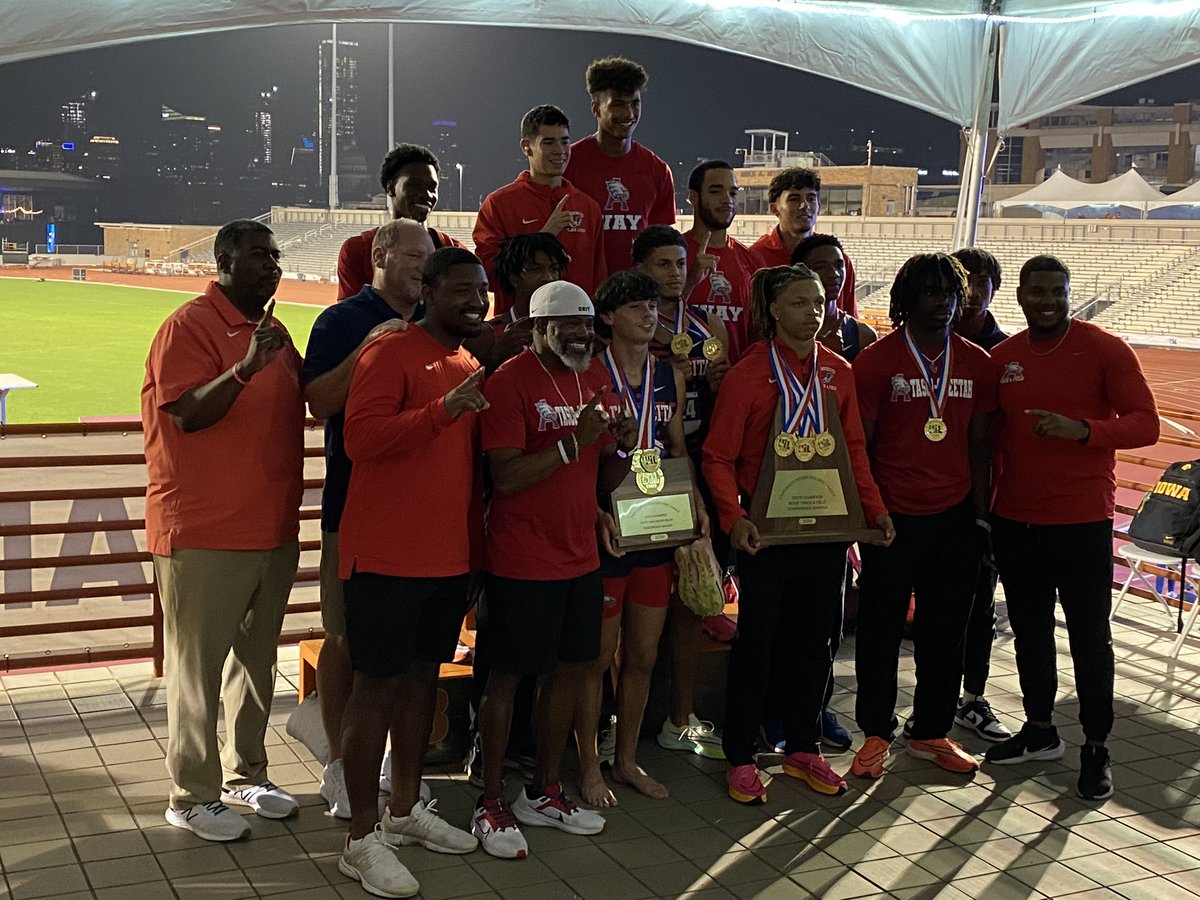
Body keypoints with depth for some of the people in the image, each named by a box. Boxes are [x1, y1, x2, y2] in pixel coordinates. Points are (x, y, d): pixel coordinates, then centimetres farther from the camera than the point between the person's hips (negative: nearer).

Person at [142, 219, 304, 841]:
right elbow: (189, 414, -22)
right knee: (198, 667, 1)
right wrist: (246, 367, -34)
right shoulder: (189, 326, -11)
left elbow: (297, 403, 27)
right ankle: (193, 796, 13)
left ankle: (246, 775, 31)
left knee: (256, 659, 17)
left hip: (273, 529, 8)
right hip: (204, 535, -8)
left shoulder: (272, 330, 13)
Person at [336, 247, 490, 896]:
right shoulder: (389, 353, -10)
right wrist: (445, 409, -29)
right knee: (377, 684, -2)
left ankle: (406, 809, 29)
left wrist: (477, 538, 19)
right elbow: (361, 437, -23)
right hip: (386, 555, -8)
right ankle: (363, 838, 5)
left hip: (450, 555, 8)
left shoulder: (472, 366, 14)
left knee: (423, 675, 16)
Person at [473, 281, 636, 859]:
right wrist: (574, 442, -24)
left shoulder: (595, 379, 9)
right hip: (520, 562, -7)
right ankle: (491, 804, 15)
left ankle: (545, 793, 28)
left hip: (580, 556, 7)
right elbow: (506, 477, -21)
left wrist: (622, 447, -6)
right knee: (507, 676, 2)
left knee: (570, 667, 13)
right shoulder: (509, 382, -13)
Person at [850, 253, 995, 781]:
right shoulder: (877, 360, -5)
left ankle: (932, 732, 26)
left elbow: (979, 445, 11)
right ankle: (876, 734, 19)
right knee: (881, 629, 5)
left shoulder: (976, 363, 7)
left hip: (955, 516, 4)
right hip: (892, 517, -4)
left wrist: (980, 515, 7)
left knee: (946, 629, 12)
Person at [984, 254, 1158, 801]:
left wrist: (1081, 429, -25)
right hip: (1015, 520, 4)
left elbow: (1145, 423, -10)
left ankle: (1095, 749, 15)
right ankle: (1039, 730, 31)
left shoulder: (1105, 350, -6)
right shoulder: (1002, 358, 6)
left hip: (1082, 520, -4)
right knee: (1029, 628, 15)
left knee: (1089, 635, 3)